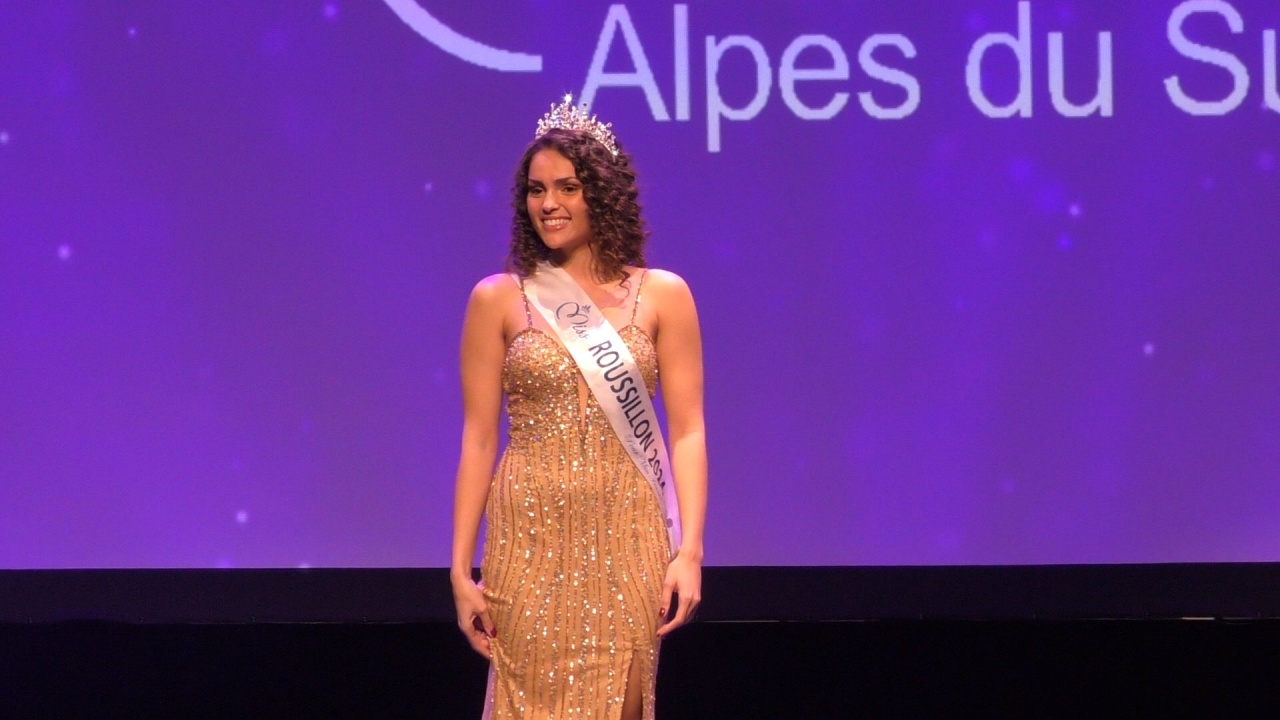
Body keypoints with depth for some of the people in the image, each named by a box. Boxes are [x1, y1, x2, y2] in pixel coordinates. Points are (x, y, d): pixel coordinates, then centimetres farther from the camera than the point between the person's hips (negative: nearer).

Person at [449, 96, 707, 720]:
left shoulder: (662, 296, 4)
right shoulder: (498, 300, 4)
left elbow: (686, 432, 1)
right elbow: (478, 440, 3)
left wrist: (689, 550, -9)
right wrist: (461, 568, -2)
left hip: (626, 540, 0)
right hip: (531, 538, 0)